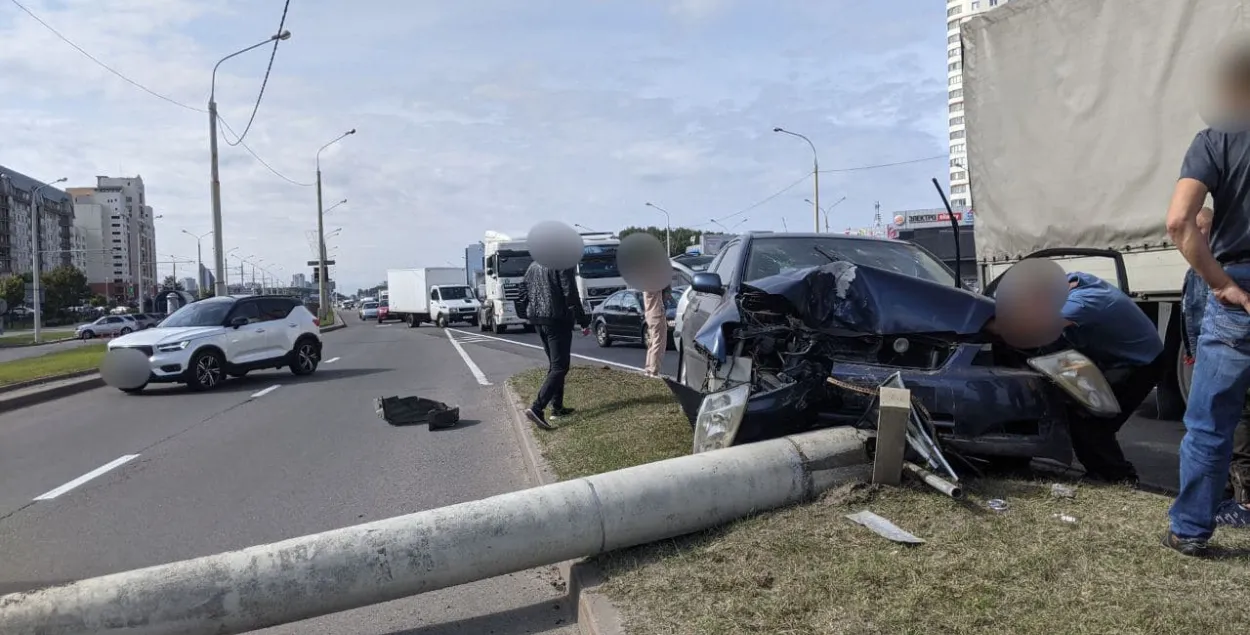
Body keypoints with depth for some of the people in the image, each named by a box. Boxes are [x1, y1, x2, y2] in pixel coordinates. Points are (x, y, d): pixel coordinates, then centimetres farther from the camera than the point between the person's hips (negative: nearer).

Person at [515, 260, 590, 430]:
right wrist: (584, 321, -9)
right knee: (560, 367, -8)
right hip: (557, 321, -8)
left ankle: (557, 408, 21)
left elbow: (524, 294, 16)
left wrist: (529, 315, 23)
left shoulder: (533, 266, 14)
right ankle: (536, 408, -20)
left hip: (539, 321, 9)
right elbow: (571, 295, -15)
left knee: (554, 364, 19)